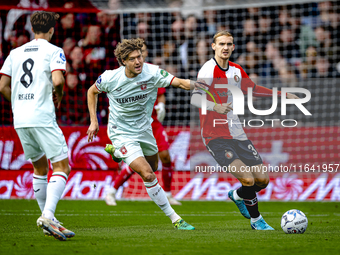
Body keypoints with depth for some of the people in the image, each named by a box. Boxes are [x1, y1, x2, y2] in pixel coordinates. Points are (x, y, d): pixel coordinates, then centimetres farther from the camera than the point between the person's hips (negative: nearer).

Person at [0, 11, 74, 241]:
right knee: (62, 167, -6)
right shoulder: (53, 51, -1)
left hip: (20, 119, 6)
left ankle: (46, 217, 21)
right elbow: (58, 80, -16)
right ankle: (48, 217, -23)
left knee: (40, 167, 20)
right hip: (43, 118, -6)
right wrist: (59, 96, 5)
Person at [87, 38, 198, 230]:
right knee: (148, 176, -19)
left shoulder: (152, 73, -19)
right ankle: (175, 219, -9)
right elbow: (92, 92, 1)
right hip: (122, 133, -4)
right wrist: (94, 121, -3)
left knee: (152, 168, 27)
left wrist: (191, 84, -54)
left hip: (144, 129, 4)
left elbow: (178, 82, -32)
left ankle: (116, 152, 52)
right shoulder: (110, 78, -19)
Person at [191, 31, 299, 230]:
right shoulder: (209, 70, -14)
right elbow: (196, 98, -30)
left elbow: (253, 89, 28)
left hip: (237, 134, 7)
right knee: (248, 179, -20)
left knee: (263, 179, 5)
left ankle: (238, 196, 37)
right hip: (215, 136, -7)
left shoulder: (236, 70, 9)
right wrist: (216, 107, -49)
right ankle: (256, 220, 3)